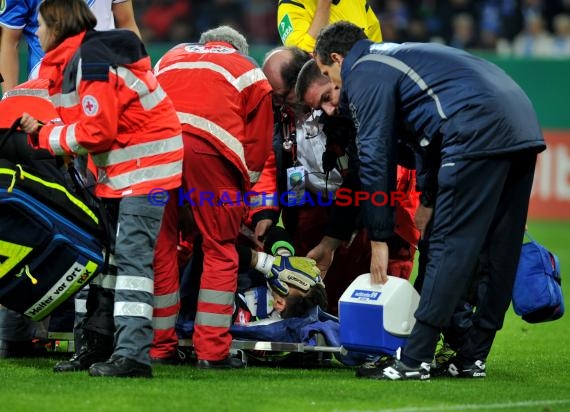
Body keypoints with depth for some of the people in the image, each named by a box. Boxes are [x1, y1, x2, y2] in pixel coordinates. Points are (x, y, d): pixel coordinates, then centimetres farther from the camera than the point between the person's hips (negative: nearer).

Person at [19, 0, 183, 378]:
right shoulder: (70, 61, 11)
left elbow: (95, 132, -22)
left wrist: (42, 137, -11)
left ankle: (133, 354, -20)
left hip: (147, 161, -11)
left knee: (132, 254, -15)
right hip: (119, 164, 11)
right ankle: (98, 345, 18)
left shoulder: (93, 63, -20)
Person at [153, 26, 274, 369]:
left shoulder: (173, 57, 35)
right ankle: (212, 351, 3)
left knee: (160, 244, 12)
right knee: (220, 249, 7)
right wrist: (239, 196, 25)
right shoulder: (250, 74, 25)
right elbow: (257, 149, 18)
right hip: (208, 144, -3)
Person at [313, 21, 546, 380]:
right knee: (499, 251, 10)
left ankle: (415, 360, -11)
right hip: (524, 128, 9)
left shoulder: (364, 74, 3)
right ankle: (472, 359, 15)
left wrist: (379, 240, 3)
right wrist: (429, 199, 39)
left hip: (478, 132, -9)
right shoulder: (395, 56, 32)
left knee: (450, 245, -10)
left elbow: (376, 159, -1)